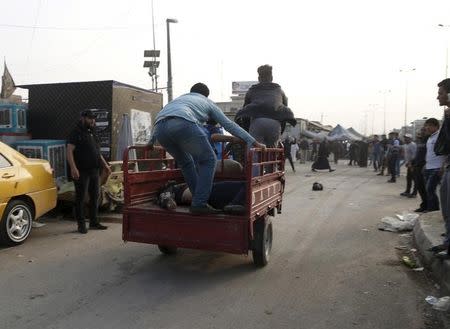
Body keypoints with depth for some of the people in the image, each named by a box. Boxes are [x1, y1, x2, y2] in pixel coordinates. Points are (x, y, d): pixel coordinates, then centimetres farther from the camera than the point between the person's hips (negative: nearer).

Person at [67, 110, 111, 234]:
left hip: (94, 171, 8)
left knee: (95, 197, 11)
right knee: (80, 198, 0)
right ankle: (81, 224, 7)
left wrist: (105, 165, 20)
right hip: (82, 172, -8)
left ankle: (94, 222, 21)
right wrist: (73, 168, -26)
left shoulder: (92, 133, 19)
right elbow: (69, 151, -15)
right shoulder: (76, 133, -5)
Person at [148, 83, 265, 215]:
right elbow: (229, 125, 27)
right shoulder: (207, 102, 31)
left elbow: (159, 119, 45)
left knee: (185, 162, 25)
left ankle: (199, 198, 24)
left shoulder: (179, 98, 43)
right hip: (183, 124, -5)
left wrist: (151, 141, 54)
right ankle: (199, 204, 1)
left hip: (160, 128, 5)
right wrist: (254, 143, 28)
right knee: (208, 160, 10)